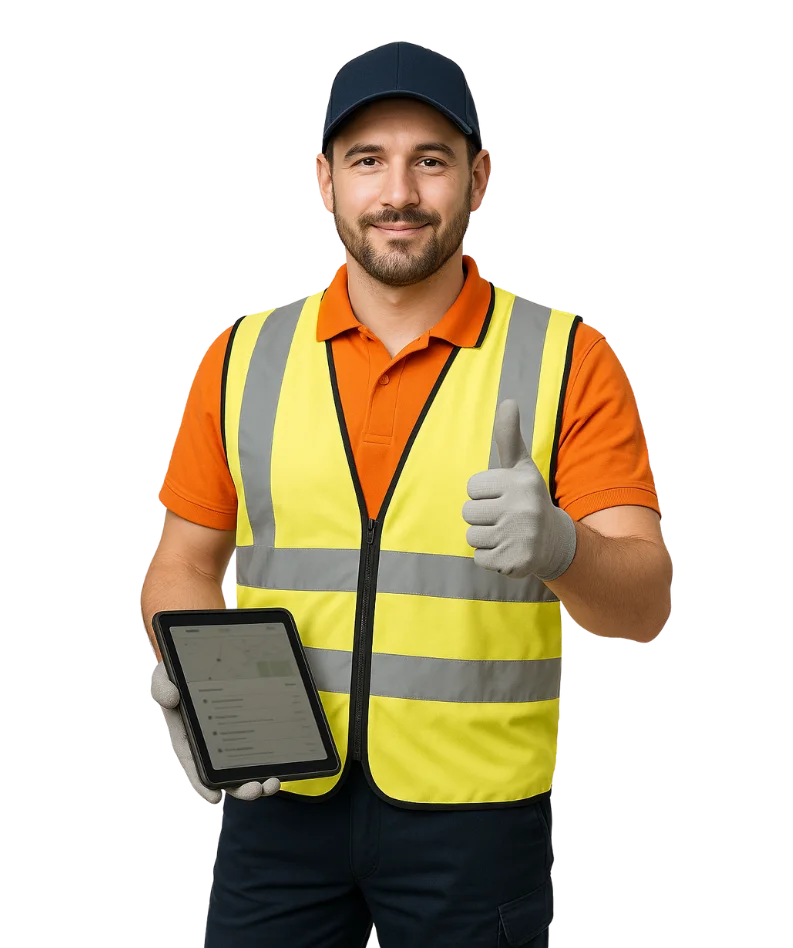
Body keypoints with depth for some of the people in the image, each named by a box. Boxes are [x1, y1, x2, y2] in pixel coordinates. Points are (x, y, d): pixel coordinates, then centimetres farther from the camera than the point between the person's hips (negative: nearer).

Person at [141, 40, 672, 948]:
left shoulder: (569, 360, -4)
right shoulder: (243, 357, 4)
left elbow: (643, 605, -9)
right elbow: (184, 565, 10)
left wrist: (560, 546, -31)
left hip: (474, 808, -1)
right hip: (278, 799, 2)